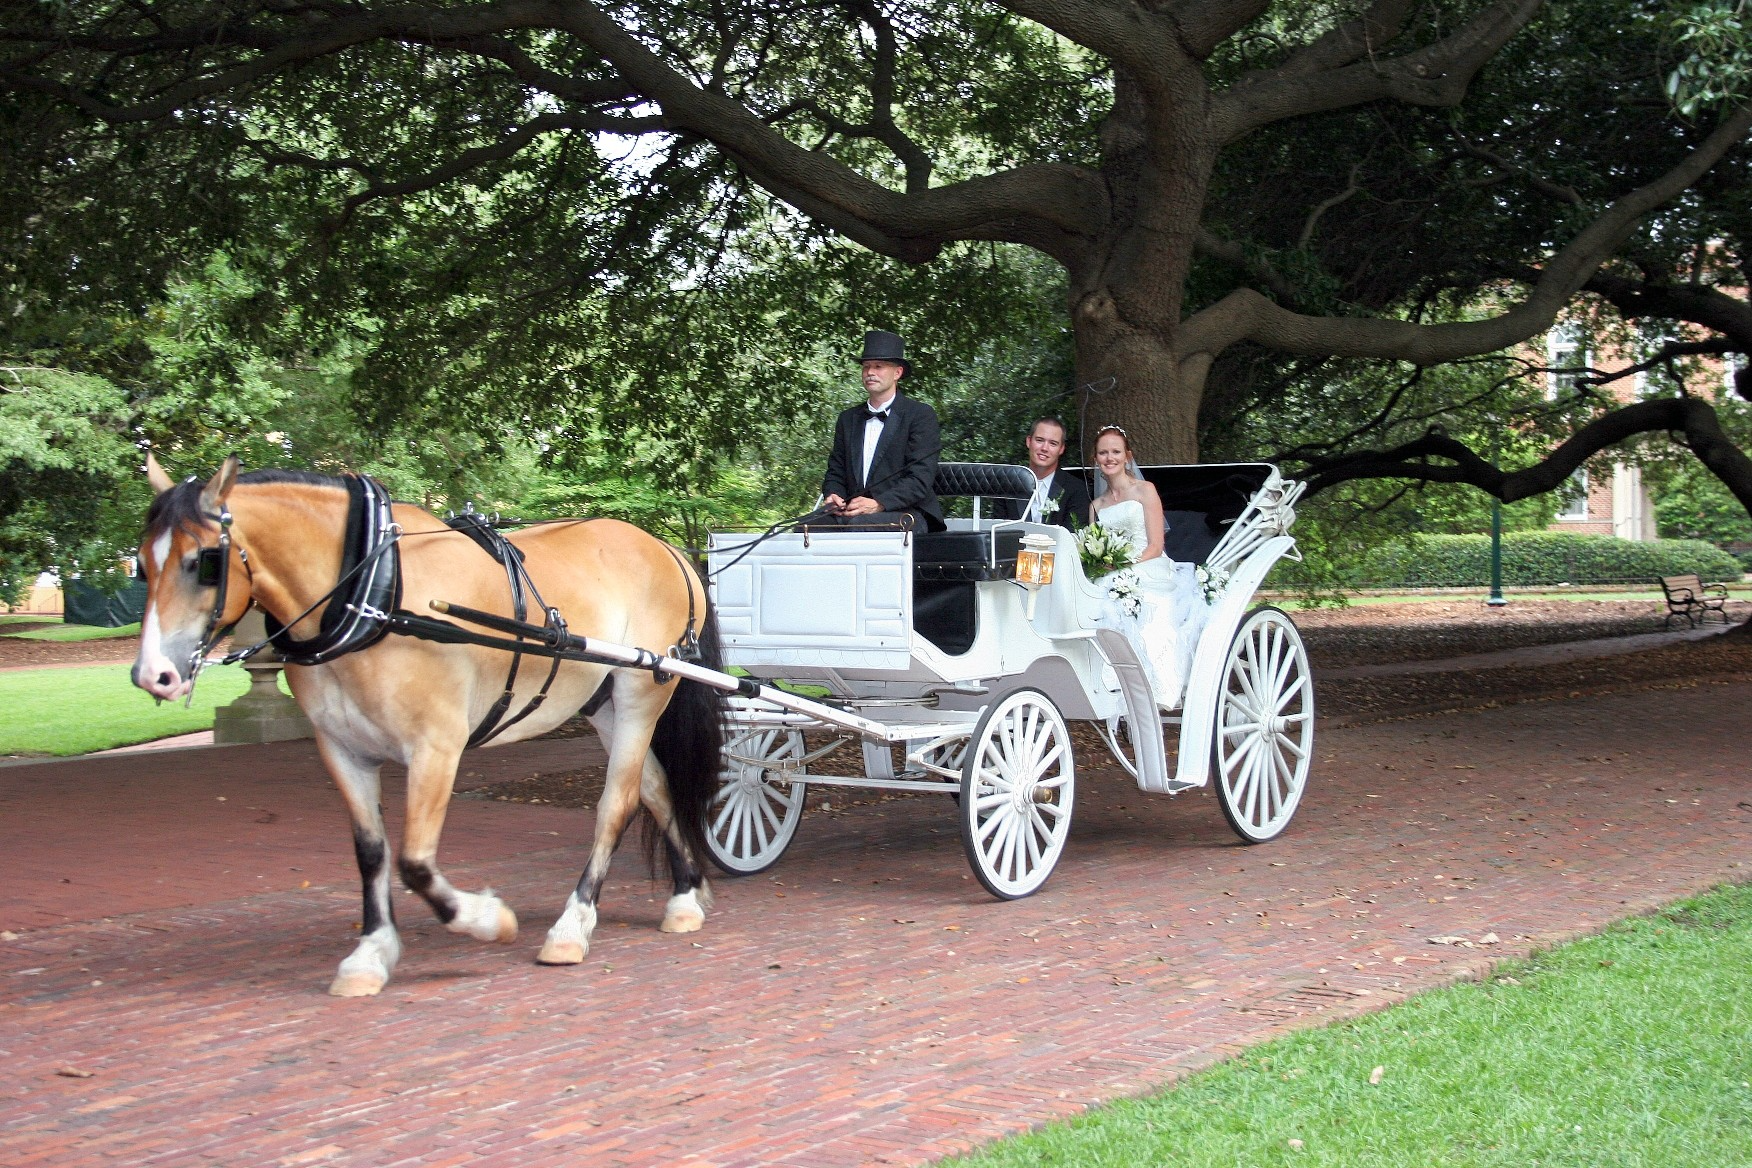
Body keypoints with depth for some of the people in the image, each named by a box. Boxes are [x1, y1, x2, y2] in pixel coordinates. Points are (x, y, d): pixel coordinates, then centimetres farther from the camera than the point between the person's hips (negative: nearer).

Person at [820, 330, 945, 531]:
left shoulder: (921, 415, 1)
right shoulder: (848, 418, 20)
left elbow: (921, 479, -8)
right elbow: (835, 473, 21)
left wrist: (878, 504, -21)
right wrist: (833, 496, -4)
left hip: (906, 514, -5)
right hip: (851, 512, 5)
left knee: (859, 523, -37)